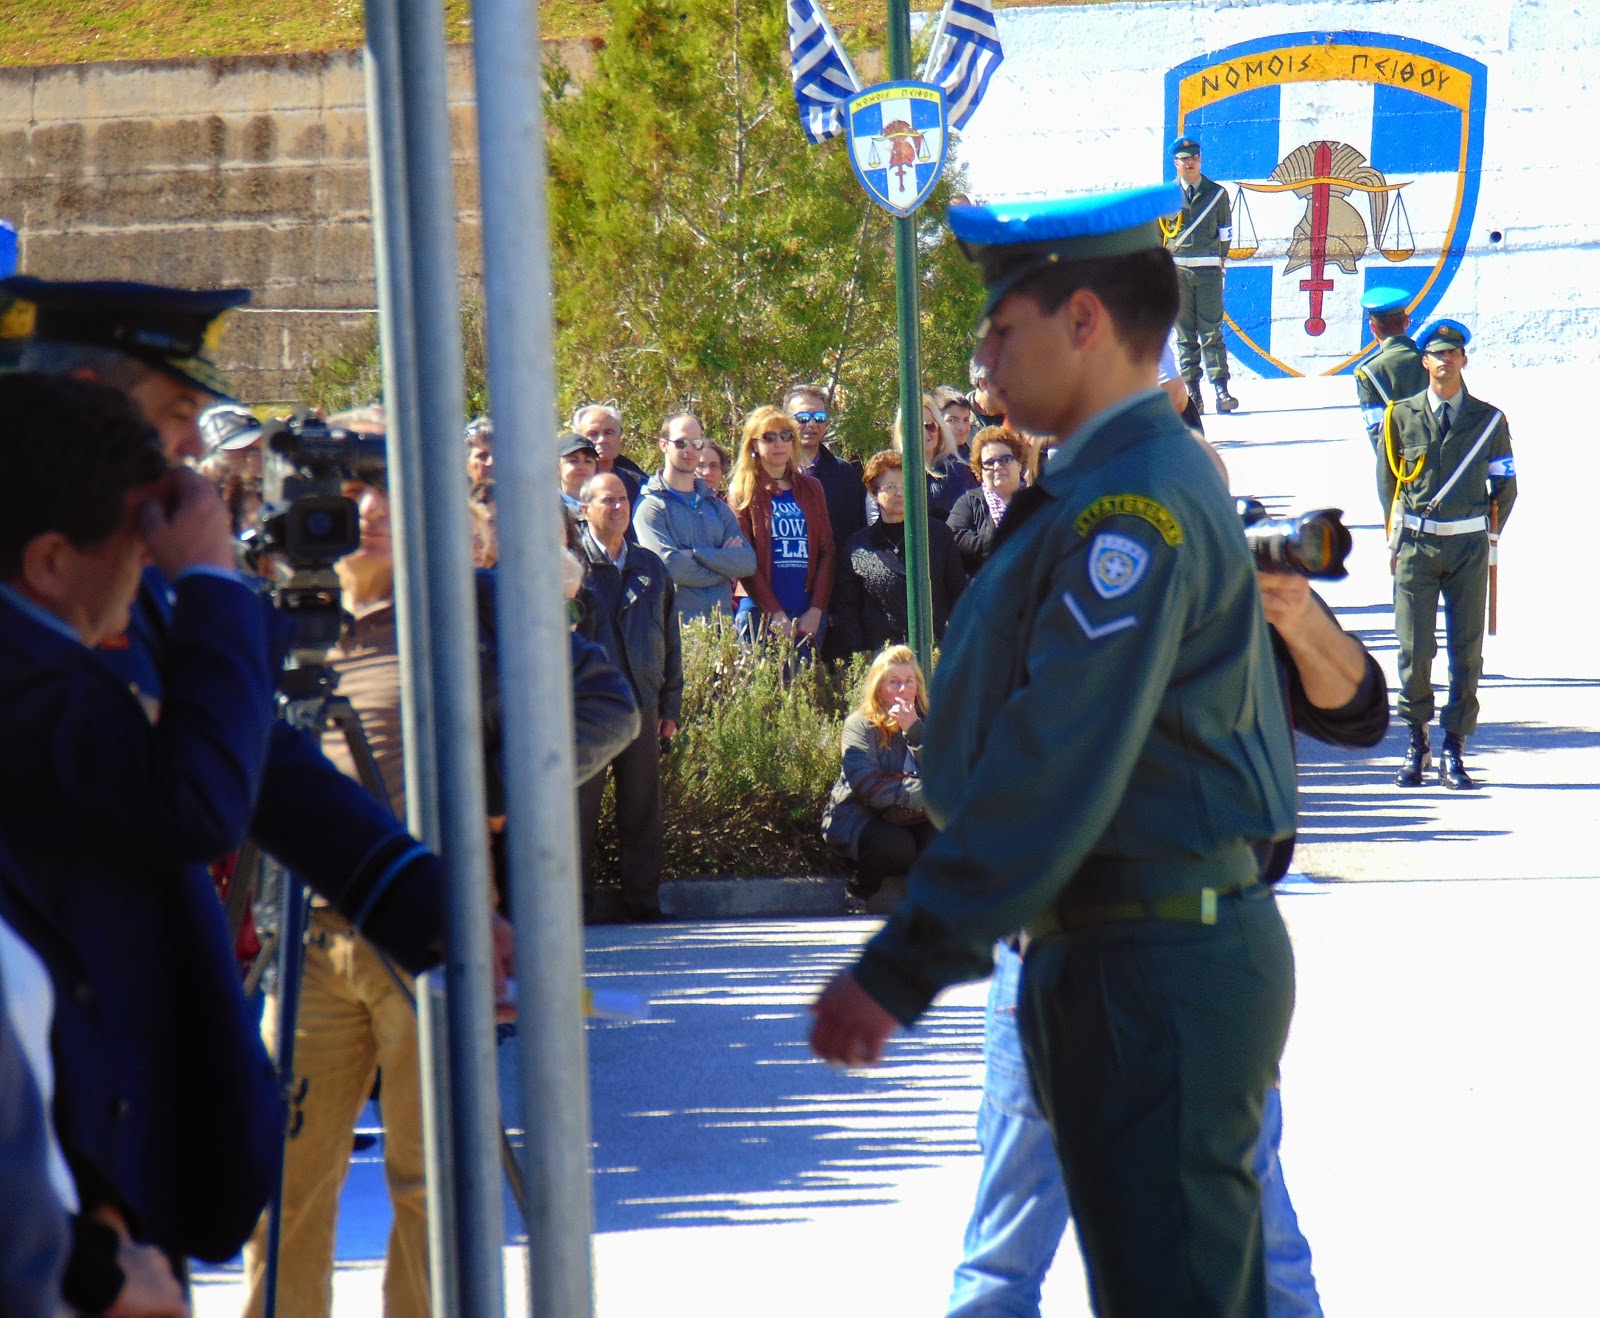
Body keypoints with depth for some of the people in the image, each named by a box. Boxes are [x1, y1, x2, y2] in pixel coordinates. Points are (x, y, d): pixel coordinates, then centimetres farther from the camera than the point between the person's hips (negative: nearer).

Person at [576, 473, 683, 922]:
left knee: (643, 811, 6)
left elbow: (670, 640, 18)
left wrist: (670, 706, 14)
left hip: (641, 705, 4)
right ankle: (580, 903, 3)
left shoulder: (651, 568, 15)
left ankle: (644, 902, 13)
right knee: (581, 806, -3)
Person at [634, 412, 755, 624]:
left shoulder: (715, 505, 18)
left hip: (722, 622, 5)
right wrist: (725, 568, -2)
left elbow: (748, 562, 4)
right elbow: (670, 566, -14)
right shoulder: (650, 505, 0)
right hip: (677, 622, -5)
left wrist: (696, 554, -9)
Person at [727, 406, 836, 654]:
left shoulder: (811, 489, 16)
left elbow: (826, 550, 10)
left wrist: (816, 610, -3)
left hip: (809, 616, 3)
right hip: (759, 612, -3)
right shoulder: (743, 492, 5)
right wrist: (775, 614, -11)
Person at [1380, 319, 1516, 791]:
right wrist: (1395, 538, 10)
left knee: (1467, 650, 0)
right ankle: (1416, 743, 11)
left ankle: (1454, 752, 6)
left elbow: (1505, 485, 13)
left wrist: (1490, 536, 8)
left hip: (1469, 544, 1)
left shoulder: (1489, 419, 4)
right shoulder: (1402, 415, 4)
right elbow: (1389, 478, 13)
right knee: (1414, 647, -4)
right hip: (1416, 543, 0)